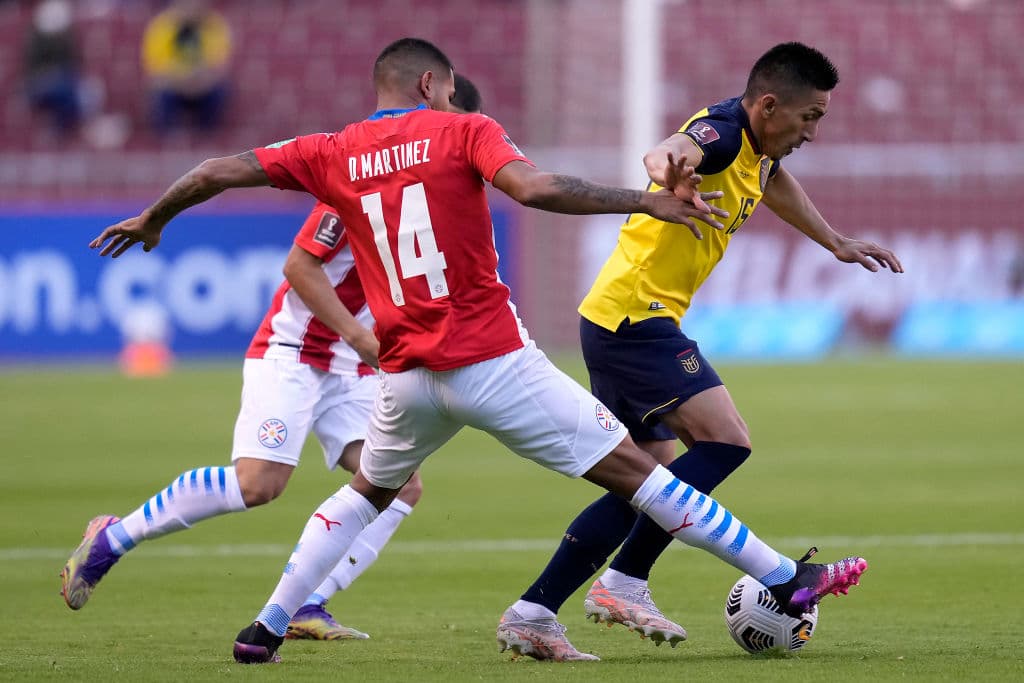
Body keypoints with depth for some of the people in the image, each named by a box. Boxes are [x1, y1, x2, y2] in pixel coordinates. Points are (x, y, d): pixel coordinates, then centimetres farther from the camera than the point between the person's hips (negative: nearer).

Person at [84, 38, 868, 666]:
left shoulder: (334, 155, 8)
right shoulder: (463, 132, -3)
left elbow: (217, 172, 10)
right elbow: (535, 187, -20)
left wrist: (151, 222, 27)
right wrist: (649, 202, -18)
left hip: (408, 376, 4)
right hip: (494, 362, -4)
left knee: (367, 492, 30)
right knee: (633, 469, 0)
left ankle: (268, 627, 21)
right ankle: (785, 580, 2)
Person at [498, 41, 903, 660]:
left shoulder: (755, 152, 12)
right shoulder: (722, 132, -17)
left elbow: (774, 180, 38)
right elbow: (665, 155, -41)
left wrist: (837, 244, 46)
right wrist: (670, 175, -64)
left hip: (614, 323, 10)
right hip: (636, 318, -10)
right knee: (726, 440, -16)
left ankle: (534, 613, 9)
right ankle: (624, 584, -14)